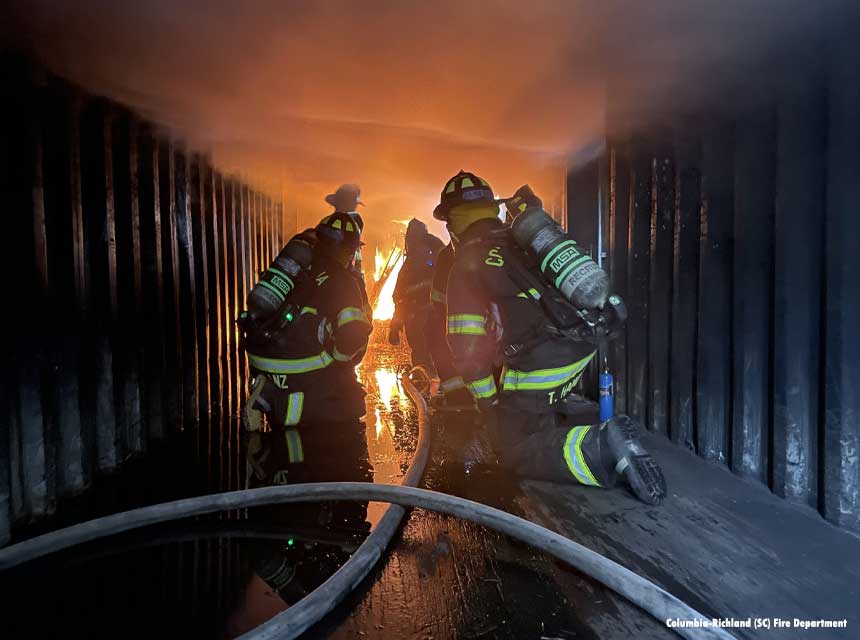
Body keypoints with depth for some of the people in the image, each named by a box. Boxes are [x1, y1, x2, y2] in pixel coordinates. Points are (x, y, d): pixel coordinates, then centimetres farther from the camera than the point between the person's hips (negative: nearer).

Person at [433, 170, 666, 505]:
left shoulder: (467, 263, -7)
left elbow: (467, 346, -11)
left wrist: (487, 401, 2)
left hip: (539, 369, -8)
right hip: (583, 350, 9)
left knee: (516, 452, 6)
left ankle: (604, 446, -13)